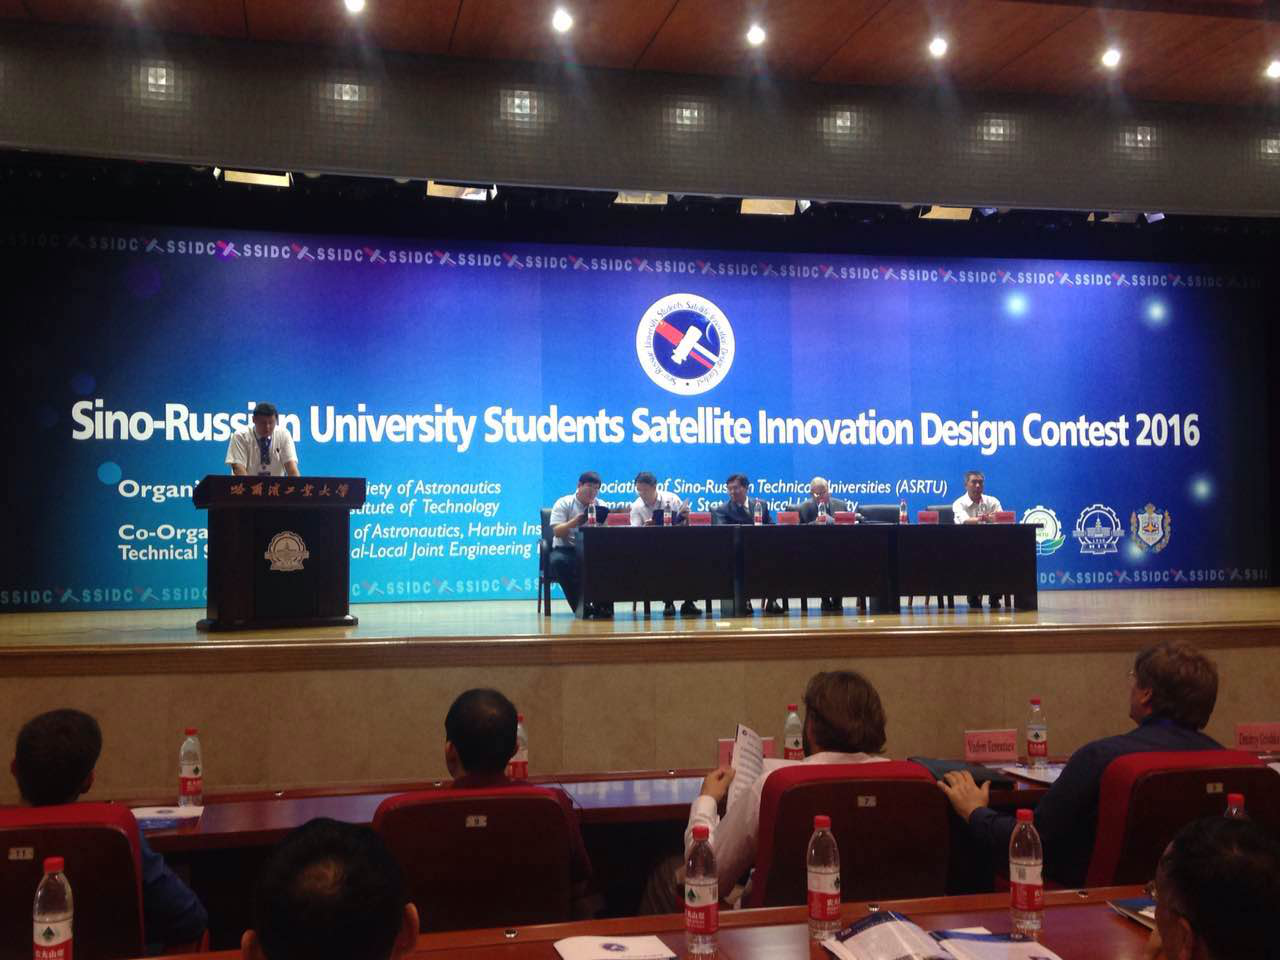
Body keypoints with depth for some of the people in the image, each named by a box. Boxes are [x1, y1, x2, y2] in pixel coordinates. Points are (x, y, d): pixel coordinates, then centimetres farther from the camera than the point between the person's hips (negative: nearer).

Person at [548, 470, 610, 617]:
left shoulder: (602, 506, 13)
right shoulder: (564, 503, 3)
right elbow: (557, 531, -9)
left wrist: (597, 519, -17)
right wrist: (575, 521, -24)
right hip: (566, 549, -2)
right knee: (558, 561, -36)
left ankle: (603, 605, -14)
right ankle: (580, 605, -27)